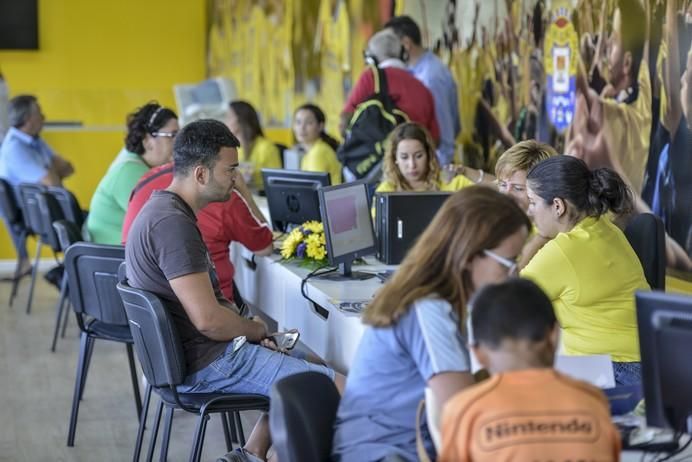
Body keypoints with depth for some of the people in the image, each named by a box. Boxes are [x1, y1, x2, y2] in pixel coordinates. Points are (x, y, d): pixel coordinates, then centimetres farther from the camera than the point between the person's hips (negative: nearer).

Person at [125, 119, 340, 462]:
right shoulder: (173, 223, -22)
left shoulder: (162, 209, 11)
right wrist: (258, 330, -8)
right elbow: (208, 319, -26)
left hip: (186, 353, 11)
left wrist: (247, 327, 6)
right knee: (340, 391, -14)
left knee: (308, 367, 25)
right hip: (207, 364, -11)